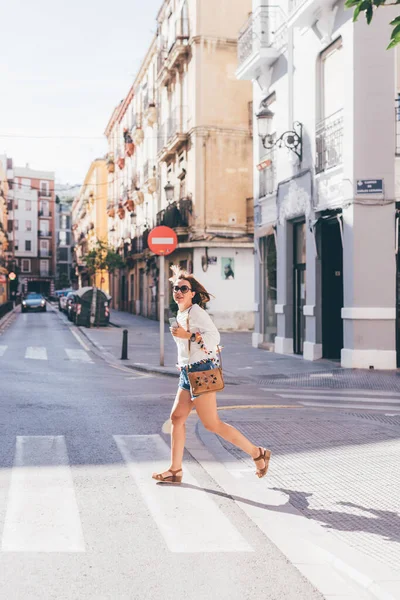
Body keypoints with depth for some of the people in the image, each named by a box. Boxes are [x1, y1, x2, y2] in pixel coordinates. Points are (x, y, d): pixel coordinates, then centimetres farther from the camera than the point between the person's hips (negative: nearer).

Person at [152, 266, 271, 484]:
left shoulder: (195, 311, -13)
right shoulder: (181, 314, 14)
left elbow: (214, 336, -23)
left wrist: (187, 335, -26)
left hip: (201, 372, -9)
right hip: (188, 373, 9)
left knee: (212, 424, -5)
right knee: (176, 417, 5)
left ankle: (258, 453, 5)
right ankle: (175, 470, 10)